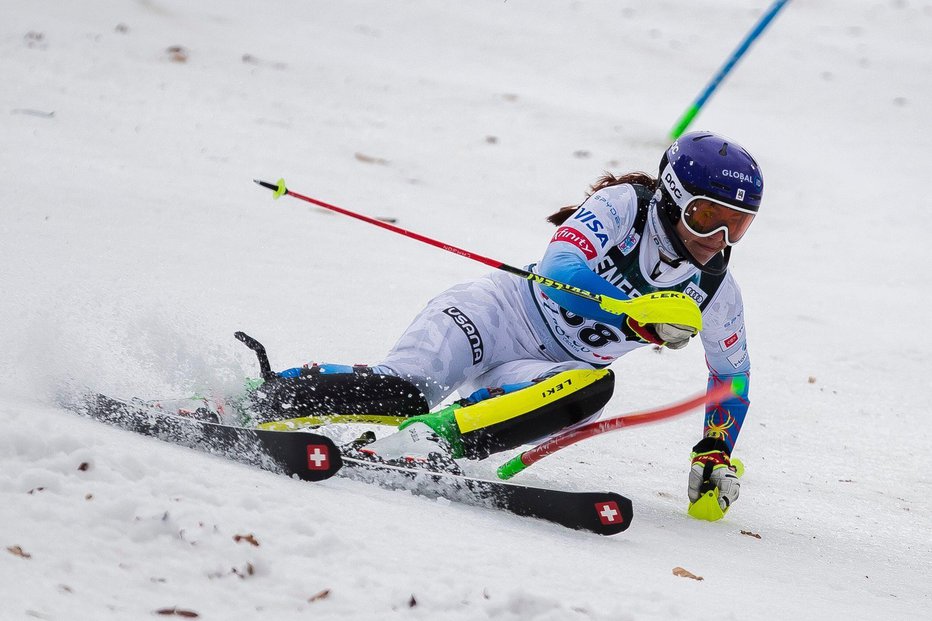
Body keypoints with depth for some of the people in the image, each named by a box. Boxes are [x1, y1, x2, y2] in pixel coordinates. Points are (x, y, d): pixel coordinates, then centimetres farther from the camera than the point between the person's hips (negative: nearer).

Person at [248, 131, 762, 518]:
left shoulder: (716, 292, 1)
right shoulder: (624, 205, -13)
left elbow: (733, 373, 17)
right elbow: (560, 271, -27)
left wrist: (716, 453, 6)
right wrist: (638, 318, -38)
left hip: (544, 372, 4)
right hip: (499, 311, -4)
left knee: (595, 386, -33)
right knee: (402, 389, -32)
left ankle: (442, 433, -43)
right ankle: (258, 395, -19)